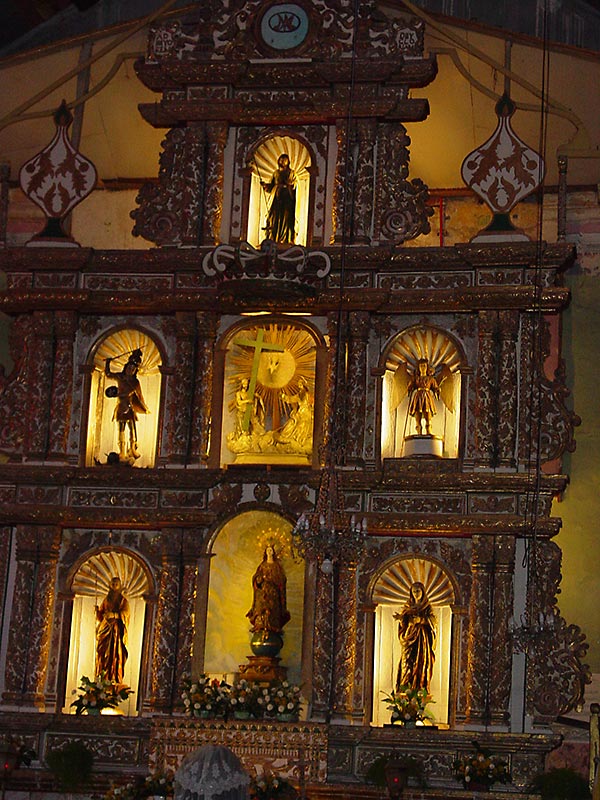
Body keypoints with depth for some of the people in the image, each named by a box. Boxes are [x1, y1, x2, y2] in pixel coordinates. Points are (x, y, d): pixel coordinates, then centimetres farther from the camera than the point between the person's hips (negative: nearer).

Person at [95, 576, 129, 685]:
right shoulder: (106, 599, 17)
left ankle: (115, 679, -11)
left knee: (115, 652, -9)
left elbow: (125, 613, -7)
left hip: (117, 628, -3)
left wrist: (114, 615, -20)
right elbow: (101, 613, 15)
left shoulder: (123, 600, 6)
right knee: (103, 653, -3)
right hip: (106, 627, 3)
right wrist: (98, 610, -6)